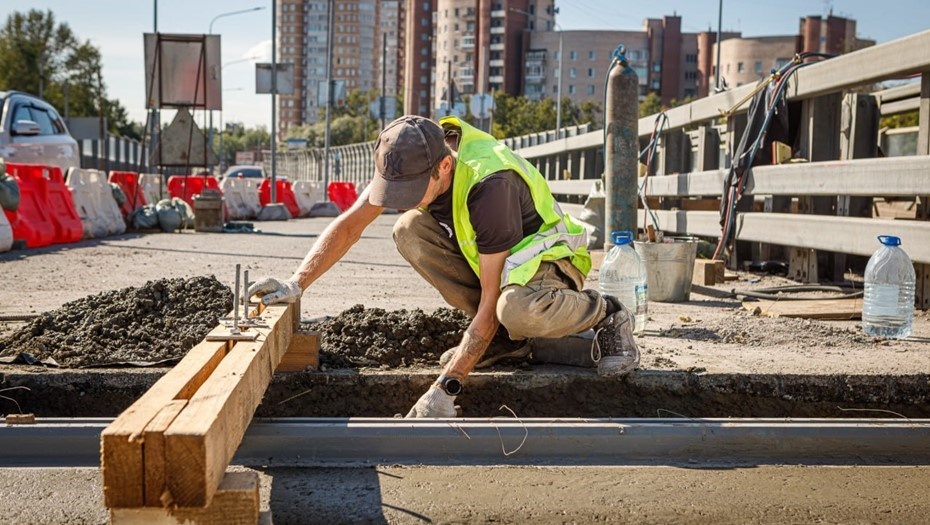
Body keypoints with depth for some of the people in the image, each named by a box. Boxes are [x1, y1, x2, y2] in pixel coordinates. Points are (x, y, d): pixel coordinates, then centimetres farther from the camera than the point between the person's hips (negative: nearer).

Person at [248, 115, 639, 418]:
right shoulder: (411, 159, -16)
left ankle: (605, 314, -7)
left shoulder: (489, 184, -36)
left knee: (516, 308, -42)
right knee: (409, 231, -17)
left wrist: (445, 388, -35)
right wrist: (296, 284, -22)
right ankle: (505, 334, -4)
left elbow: (489, 301, -33)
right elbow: (349, 224, -10)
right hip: (491, 255, 7)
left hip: (548, 258, -7)